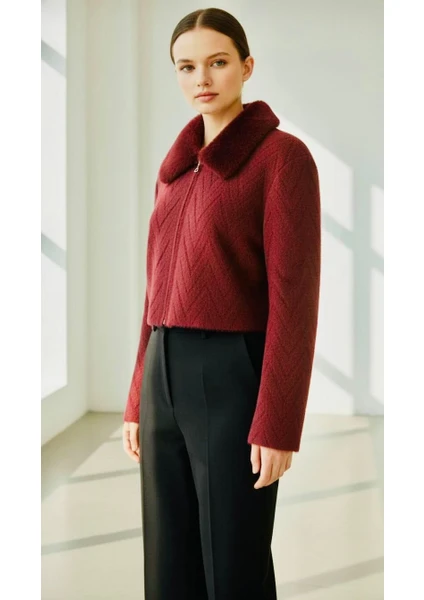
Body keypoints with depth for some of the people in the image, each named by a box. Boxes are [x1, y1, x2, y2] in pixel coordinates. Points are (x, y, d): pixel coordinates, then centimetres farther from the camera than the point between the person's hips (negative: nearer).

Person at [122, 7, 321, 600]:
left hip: (234, 378, -7)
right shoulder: (176, 164, 13)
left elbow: (293, 294, -13)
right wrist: (138, 400, 14)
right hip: (166, 377, 7)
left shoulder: (282, 155, -8)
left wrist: (277, 424, -16)